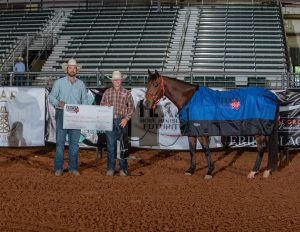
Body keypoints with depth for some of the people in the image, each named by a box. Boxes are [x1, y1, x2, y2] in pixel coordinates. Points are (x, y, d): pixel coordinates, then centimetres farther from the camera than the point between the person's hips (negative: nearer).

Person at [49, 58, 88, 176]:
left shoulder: (81, 84, 10)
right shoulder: (59, 82, 2)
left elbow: (85, 99, 10)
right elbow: (51, 97, 0)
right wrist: (59, 103, -21)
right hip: (62, 114, -2)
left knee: (74, 142, 5)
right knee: (60, 141, -2)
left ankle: (73, 168, 13)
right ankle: (58, 168, 3)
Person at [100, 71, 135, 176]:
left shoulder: (126, 93, 3)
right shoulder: (107, 92, 7)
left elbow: (131, 107, 1)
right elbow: (102, 105, 9)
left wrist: (126, 118, -10)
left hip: (122, 121, -1)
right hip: (109, 121, 1)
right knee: (110, 145, 4)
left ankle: (123, 169, 10)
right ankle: (110, 168, 12)